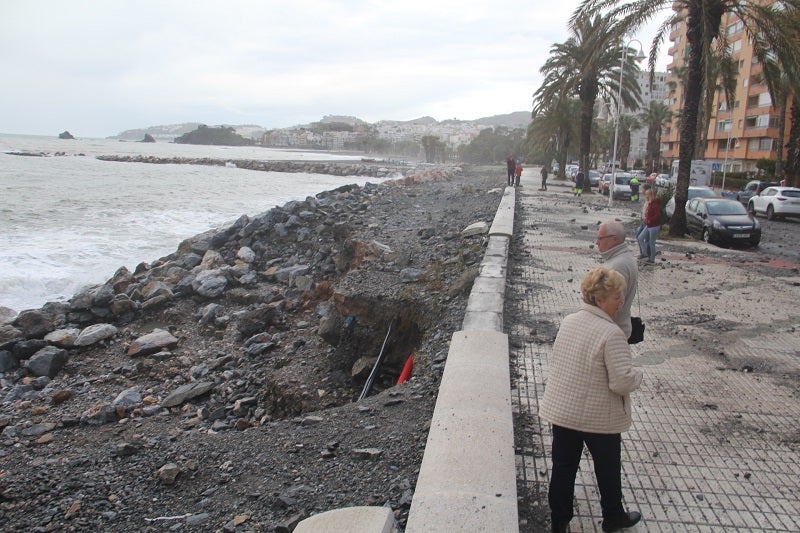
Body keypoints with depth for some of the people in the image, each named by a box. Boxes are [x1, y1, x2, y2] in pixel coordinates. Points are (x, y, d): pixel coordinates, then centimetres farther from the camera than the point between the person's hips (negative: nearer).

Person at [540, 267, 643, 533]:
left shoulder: (567, 322, -1)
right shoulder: (611, 333, -24)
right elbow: (623, 381, -26)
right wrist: (637, 374, -7)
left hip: (561, 411, 5)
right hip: (599, 418, -5)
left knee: (563, 466, 17)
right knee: (608, 470, 18)